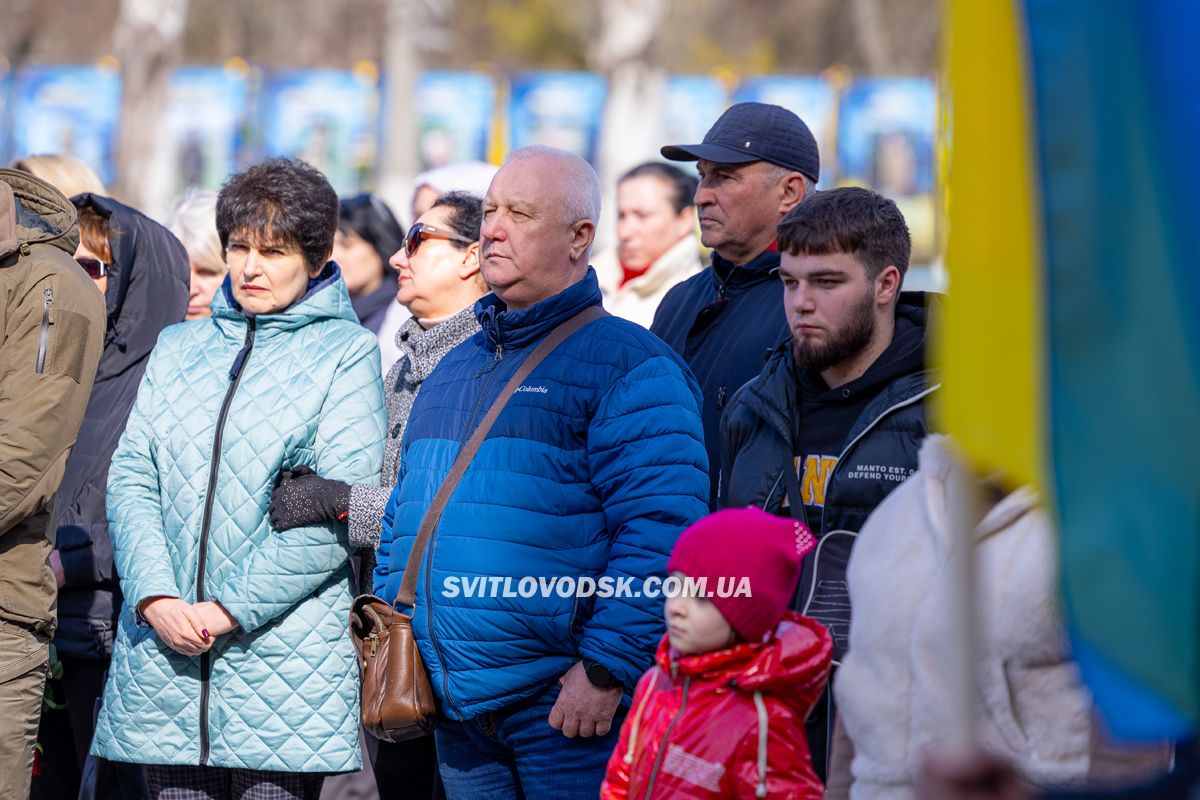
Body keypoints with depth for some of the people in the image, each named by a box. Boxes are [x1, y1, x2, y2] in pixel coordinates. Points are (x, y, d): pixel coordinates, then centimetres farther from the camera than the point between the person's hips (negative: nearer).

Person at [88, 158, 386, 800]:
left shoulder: (346, 353, 2)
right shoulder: (178, 348, 17)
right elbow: (131, 477, 9)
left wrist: (231, 609, -12)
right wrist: (155, 597, -8)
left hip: (285, 655, -4)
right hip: (163, 654, 4)